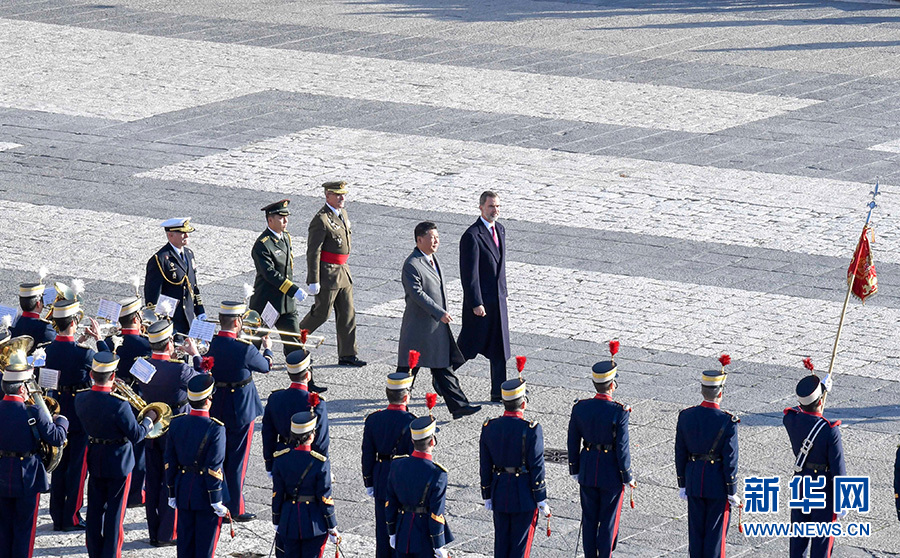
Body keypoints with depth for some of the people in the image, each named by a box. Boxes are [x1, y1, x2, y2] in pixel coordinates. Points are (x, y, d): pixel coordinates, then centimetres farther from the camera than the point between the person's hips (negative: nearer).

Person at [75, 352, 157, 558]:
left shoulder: (80, 399, -10)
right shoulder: (119, 405, -27)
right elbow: (136, 435, -18)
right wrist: (149, 419, -1)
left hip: (94, 461, 5)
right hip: (119, 462, -5)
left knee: (95, 510, 16)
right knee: (115, 512, 6)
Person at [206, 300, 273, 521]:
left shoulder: (210, 344, -9)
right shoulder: (244, 350, -23)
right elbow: (265, 367, -4)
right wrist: (268, 349, 16)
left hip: (215, 408, 5)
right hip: (240, 408, -5)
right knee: (237, 460, 5)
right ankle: (235, 509, 10)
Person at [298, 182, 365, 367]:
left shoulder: (342, 213, 10)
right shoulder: (321, 220, -18)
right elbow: (313, 252, -19)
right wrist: (313, 281, -21)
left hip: (343, 272, 8)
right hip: (327, 274, -8)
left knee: (347, 313, 7)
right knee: (321, 313, 1)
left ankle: (347, 355, 11)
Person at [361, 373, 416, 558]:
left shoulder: (373, 420, -4)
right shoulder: (411, 423, -18)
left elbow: (367, 455, 3)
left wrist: (369, 483, 13)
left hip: (381, 482, 4)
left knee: (383, 528, 13)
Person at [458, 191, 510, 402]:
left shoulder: (500, 230, 9)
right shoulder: (472, 236, -17)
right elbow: (469, 273, -18)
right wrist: (476, 303, -20)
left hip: (498, 299, 7)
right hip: (479, 301, -7)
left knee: (500, 349, 7)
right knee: (468, 346, 3)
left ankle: (499, 393, 12)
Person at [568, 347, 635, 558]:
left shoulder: (579, 408, -7)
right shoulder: (619, 412, -20)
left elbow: (573, 443, 1)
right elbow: (622, 448, -16)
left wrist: (575, 469, 15)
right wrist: (627, 476, -4)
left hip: (587, 471, 4)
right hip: (611, 474, -4)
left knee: (589, 519, 15)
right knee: (609, 521, 8)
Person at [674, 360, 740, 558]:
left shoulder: (685, 416, -5)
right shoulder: (727, 422, -17)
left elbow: (680, 454, 2)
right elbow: (730, 460, -14)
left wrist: (682, 484, 13)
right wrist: (732, 492, -5)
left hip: (694, 482, 4)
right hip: (718, 485, -4)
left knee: (696, 530, 14)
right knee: (716, 533, 6)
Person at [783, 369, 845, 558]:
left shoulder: (790, 420, -12)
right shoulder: (830, 430, -27)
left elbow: (803, 410, 15)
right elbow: (838, 469, -21)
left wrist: (823, 386, 22)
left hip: (800, 482, 5)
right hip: (823, 487, -5)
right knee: (822, 536, 8)